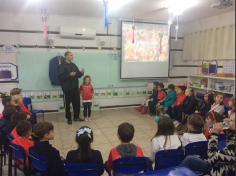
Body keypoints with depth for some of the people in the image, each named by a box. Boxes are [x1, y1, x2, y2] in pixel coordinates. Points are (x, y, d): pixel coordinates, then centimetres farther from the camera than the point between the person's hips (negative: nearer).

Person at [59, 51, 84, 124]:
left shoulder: (74, 65, 14)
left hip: (75, 87, 6)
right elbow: (60, 76, -16)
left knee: (77, 103, 8)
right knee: (68, 104, 4)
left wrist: (81, 73, -5)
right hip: (67, 88, -6)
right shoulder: (62, 66, -5)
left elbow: (78, 75, 16)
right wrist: (69, 75, -26)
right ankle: (69, 118, 16)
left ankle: (76, 117, 22)